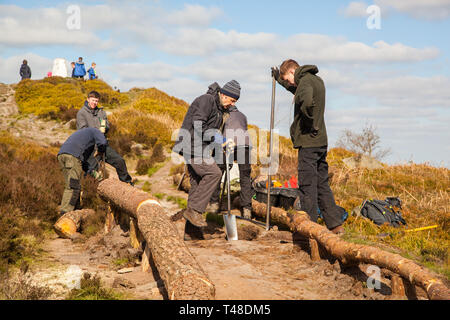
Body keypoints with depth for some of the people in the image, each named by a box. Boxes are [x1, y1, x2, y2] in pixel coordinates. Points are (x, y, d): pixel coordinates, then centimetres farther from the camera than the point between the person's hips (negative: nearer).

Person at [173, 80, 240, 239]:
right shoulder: (206, 100, -9)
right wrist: (214, 136, -16)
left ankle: (190, 231, 9)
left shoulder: (219, 108, 22)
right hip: (192, 145, -10)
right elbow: (197, 124, -20)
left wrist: (225, 141, 9)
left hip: (200, 148, 10)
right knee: (213, 173, -24)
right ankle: (194, 209, -20)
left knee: (197, 186, 7)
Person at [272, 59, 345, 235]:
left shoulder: (305, 81, -13)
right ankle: (335, 224, 16)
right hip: (321, 141, 9)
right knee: (322, 184, 14)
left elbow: (307, 101, -35)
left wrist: (310, 124, -21)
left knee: (307, 186, -3)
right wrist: (279, 79, 38)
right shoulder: (317, 80, 16)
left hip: (308, 142, -9)